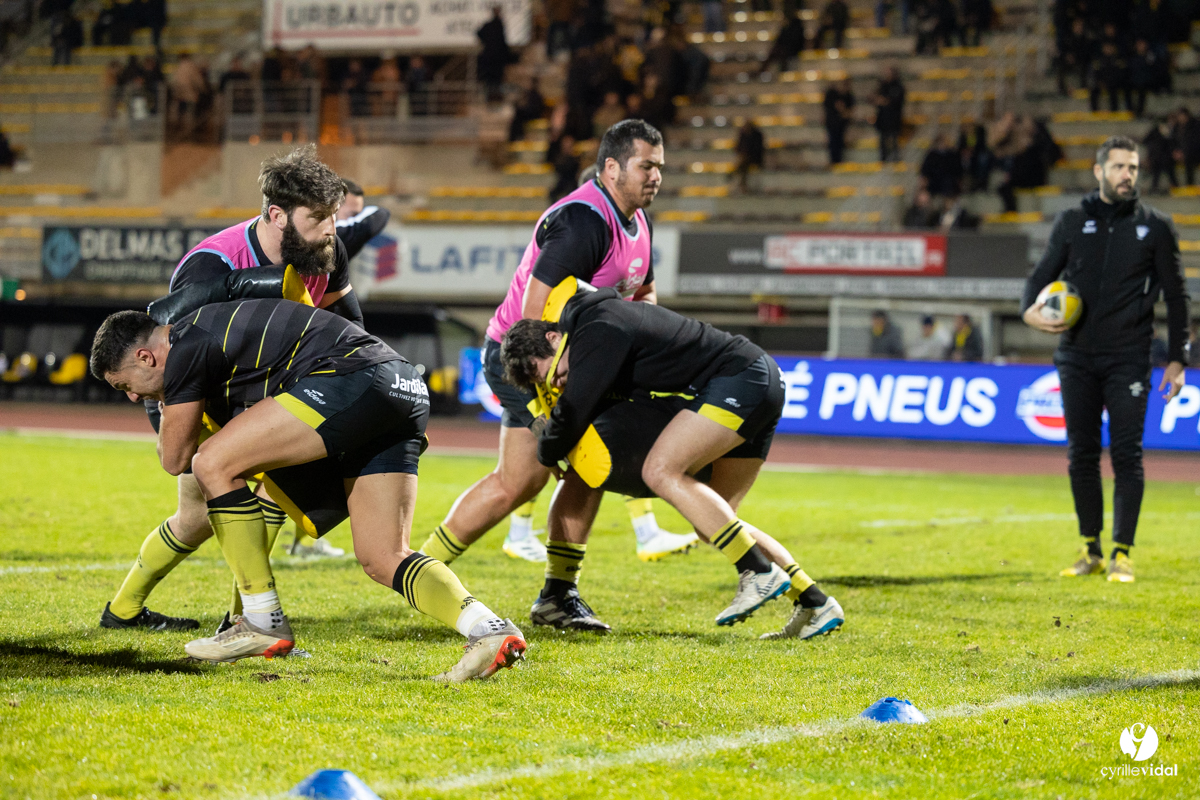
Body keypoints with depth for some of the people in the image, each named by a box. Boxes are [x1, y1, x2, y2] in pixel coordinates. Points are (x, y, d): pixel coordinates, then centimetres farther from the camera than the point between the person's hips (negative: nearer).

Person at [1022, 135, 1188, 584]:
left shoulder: (1155, 227, 5)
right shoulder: (1072, 223, 9)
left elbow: (1176, 296, 7)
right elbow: (1042, 274, 13)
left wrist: (1177, 359, 1)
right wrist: (1030, 310, -10)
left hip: (1128, 358, -2)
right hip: (1077, 357, 2)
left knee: (1126, 455, -6)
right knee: (1081, 454, 5)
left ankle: (1121, 554, -1)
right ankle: (1091, 551, 14)